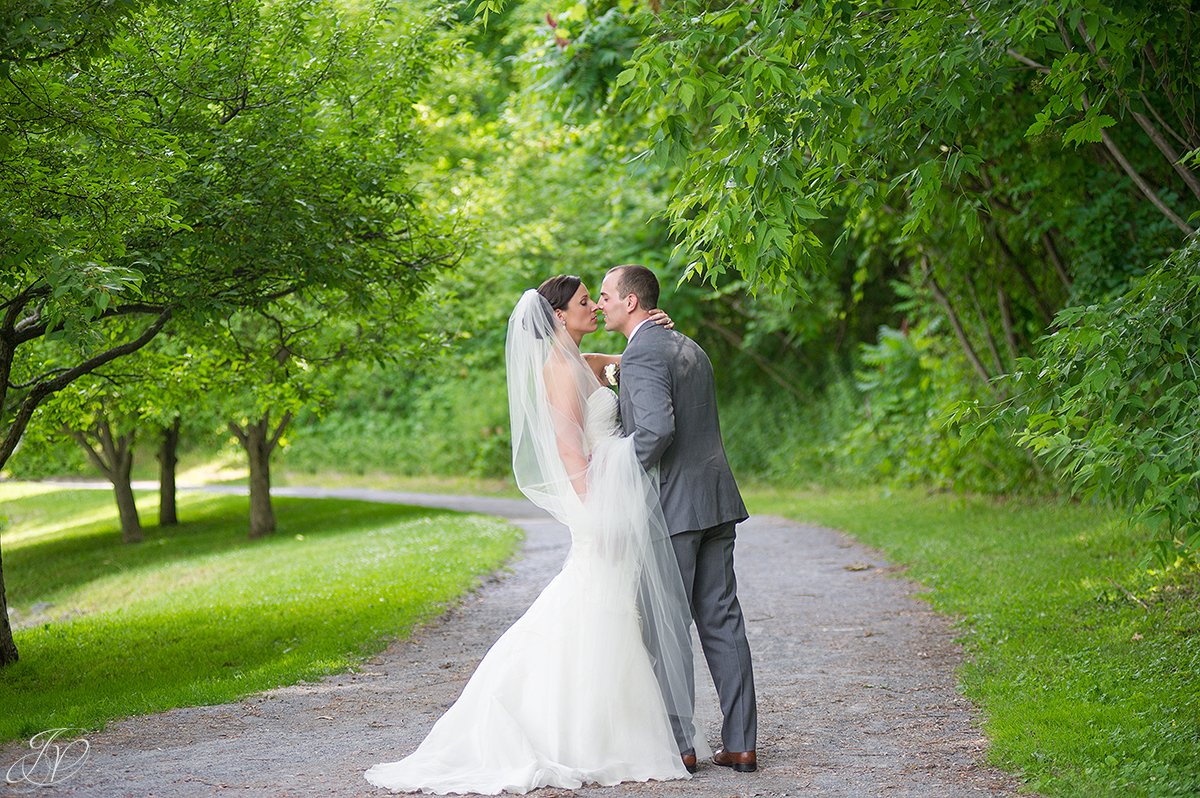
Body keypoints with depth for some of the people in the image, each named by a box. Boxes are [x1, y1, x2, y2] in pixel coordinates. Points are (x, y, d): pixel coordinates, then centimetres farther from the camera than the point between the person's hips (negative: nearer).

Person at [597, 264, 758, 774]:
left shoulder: (640, 355, -12)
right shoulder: (689, 348, 18)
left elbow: (657, 428, -25)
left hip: (673, 506, -9)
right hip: (715, 501, 9)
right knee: (721, 621, 8)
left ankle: (676, 745, 2)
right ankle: (740, 743, 9)